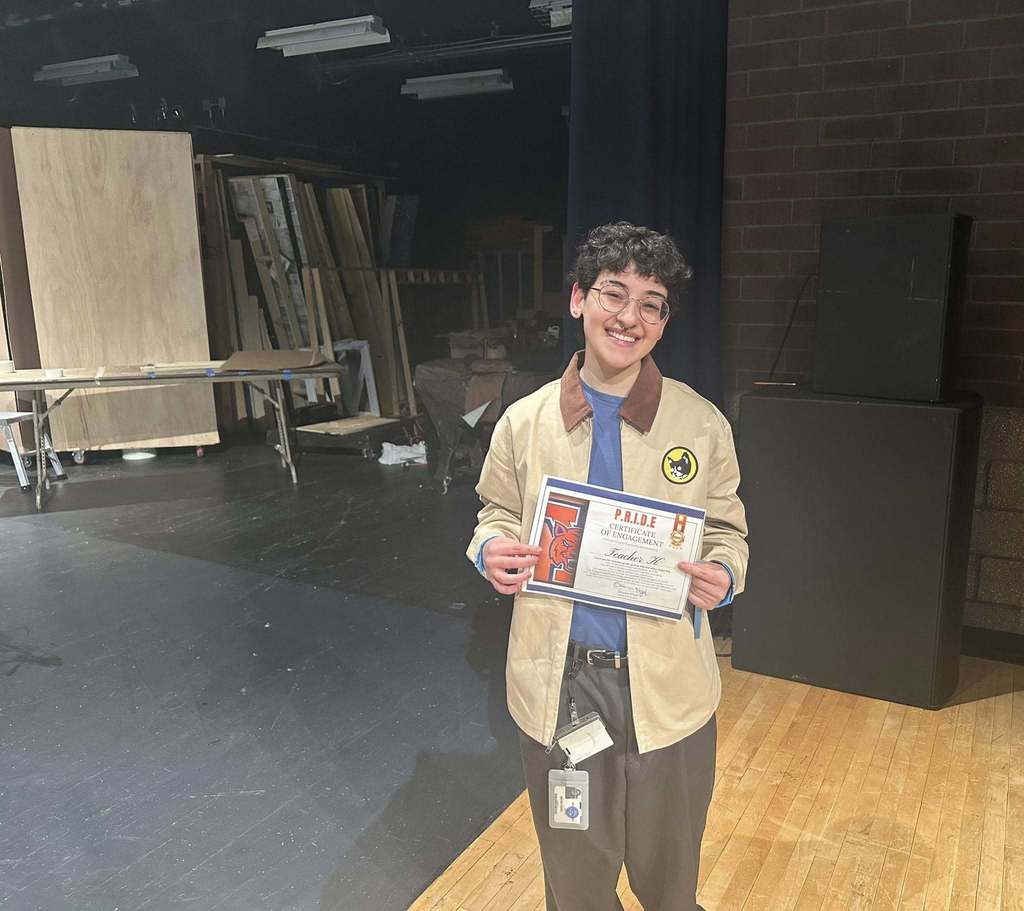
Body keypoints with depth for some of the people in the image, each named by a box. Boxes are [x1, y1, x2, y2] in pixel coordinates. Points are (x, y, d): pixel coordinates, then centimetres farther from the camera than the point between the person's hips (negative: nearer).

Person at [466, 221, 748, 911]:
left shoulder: (703, 424, -6)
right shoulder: (524, 423, -4)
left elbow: (727, 530, 4)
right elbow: (498, 514, 9)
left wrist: (723, 575, -18)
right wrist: (492, 551, -14)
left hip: (666, 681, 0)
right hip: (558, 680, 1)